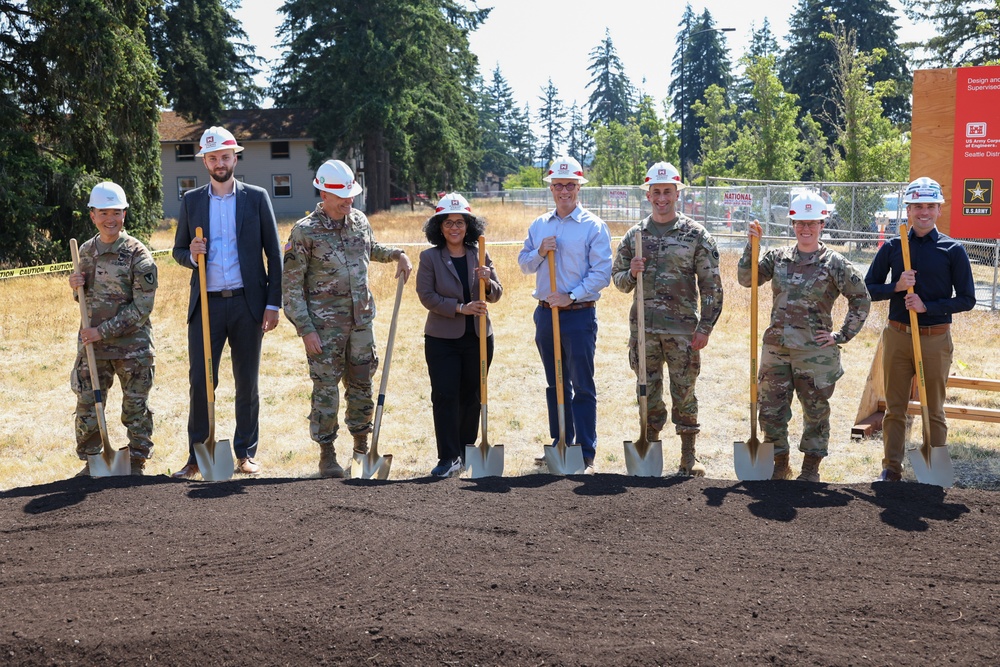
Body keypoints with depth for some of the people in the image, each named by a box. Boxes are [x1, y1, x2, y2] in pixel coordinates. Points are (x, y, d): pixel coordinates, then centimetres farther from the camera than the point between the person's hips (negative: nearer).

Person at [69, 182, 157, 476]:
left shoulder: (138, 254, -10)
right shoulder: (86, 251, 6)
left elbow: (142, 307, -14)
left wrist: (104, 331, -16)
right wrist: (77, 287, -4)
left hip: (132, 345, -4)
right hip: (92, 344, 5)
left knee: (136, 407, 6)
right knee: (87, 406, 9)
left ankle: (137, 464, 19)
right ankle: (90, 463, 24)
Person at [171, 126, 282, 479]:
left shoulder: (256, 197, 4)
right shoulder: (191, 200, 9)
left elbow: (273, 254, 3)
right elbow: (178, 250, 15)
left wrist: (273, 304, -3)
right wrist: (191, 255, -10)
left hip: (247, 303, -1)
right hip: (206, 304, 1)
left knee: (247, 383, 6)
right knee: (200, 381, -1)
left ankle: (246, 453, 17)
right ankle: (196, 456, 9)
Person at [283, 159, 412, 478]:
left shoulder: (359, 221, 6)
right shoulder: (305, 231, -11)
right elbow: (291, 286, -9)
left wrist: (396, 253, 11)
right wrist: (305, 329, -14)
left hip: (361, 321, 5)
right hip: (325, 326, -5)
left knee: (362, 385, 12)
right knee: (326, 389, 1)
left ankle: (362, 445, 27)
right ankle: (327, 454, 13)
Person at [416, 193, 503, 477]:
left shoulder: (480, 256, 6)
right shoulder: (429, 257, -2)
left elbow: (496, 296, 7)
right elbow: (426, 295, -8)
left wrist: (488, 282, -15)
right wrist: (459, 308, -18)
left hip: (478, 337, 3)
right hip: (442, 339, -3)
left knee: (472, 397, 9)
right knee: (445, 396, -7)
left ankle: (465, 451, 23)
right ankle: (449, 458, -3)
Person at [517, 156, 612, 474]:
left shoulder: (593, 226, -5)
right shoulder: (539, 225, 11)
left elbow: (602, 272, -10)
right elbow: (524, 265, 13)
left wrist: (571, 297, -18)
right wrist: (540, 252, -7)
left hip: (579, 315, -5)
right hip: (545, 313, 5)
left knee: (582, 386, -3)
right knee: (555, 384, 14)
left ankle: (586, 455, 2)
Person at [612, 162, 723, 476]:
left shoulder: (696, 235, -1)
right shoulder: (634, 235, 8)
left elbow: (711, 285, -1)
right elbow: (618, 279, 14)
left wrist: (705, 328, -8)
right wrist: (631, 274, -9)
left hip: (682, 329, -2)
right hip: (644, 328, 3)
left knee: (684, 393, 4)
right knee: (648, 392, 9)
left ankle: (689, 457, 16)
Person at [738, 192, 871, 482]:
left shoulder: (834, 262, -4)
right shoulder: (778, 257, 7)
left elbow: (861, 299, 0)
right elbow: (746, 279, 3)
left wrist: (842, 336, -4)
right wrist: (751, 245, -7)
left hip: (815, 352, -3)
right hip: (776, 349, 4)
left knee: (816, 411, 8)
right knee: (771, 411, 8)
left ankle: (811, 468, 23)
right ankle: (780, 465, 24)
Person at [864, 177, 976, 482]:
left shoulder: (953, 250, -1)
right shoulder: (892, 247, 4)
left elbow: (967, 299, -3)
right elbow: (868, 289, 6)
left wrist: (927, 306, -15)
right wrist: (896, 287, -13)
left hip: (935, 339, -2)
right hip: (896, 336, 2)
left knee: (934, 410, 7)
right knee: (895, 408, 9)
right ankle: (891, 468, 18)